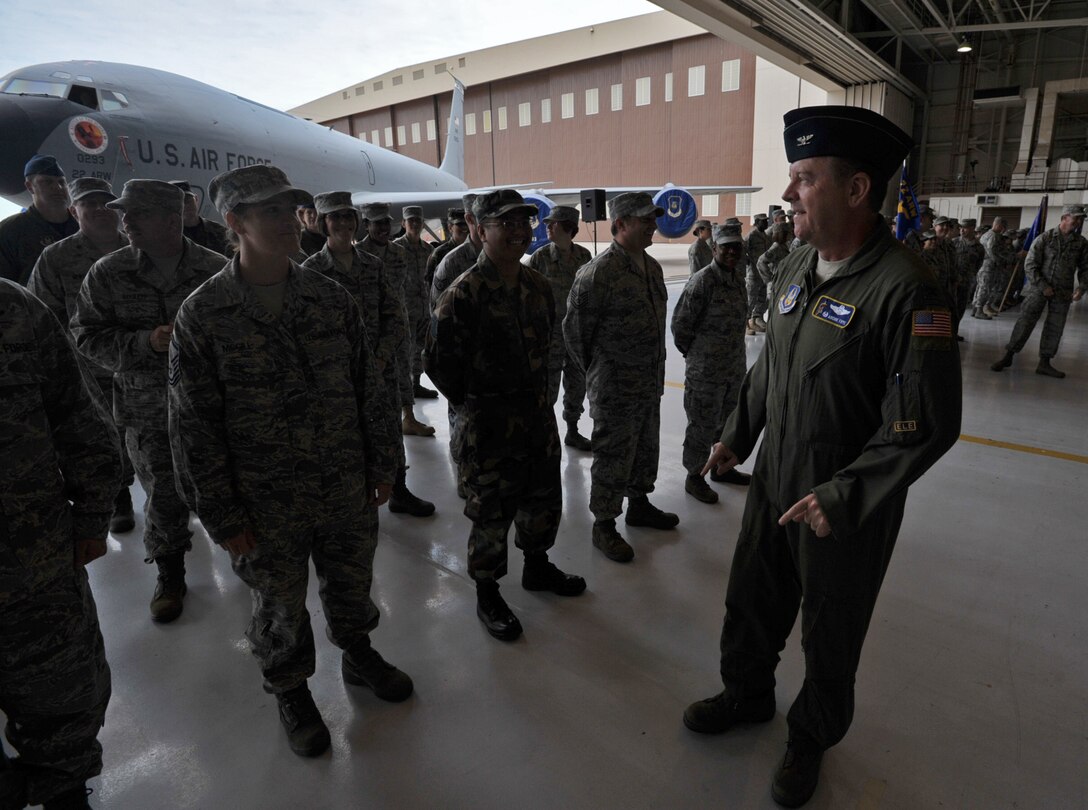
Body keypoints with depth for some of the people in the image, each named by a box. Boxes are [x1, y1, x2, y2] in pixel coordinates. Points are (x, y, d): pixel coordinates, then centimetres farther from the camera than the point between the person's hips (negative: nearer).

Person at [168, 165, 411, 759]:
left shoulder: (331, 299, -2)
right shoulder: (201, 316, -11)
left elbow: (369, 390, 4)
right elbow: (193, 428, -9)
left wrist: (382, 466, 6)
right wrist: (222, 517, -8)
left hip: (348, 489, 3)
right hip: (266, 505, -2)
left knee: (351, 583, 21)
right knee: (281, 606, 17)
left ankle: (358, 654, 49)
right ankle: (290, 690, 43)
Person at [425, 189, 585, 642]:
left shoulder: (538, 286, 5)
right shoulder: (464, 293, -17)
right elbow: (439, 362, -13)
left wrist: (536, 393, 14)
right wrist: (475, 402, -4)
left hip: (538, 412, 7)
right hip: (489, 421, -7)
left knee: (544, 499, 19)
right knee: (492, 510, 6)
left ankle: (537, 567, 44)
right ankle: (487, 595, 26)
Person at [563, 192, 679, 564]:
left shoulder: (651, 266, 8)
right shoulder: (599, 272, -19)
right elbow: (574, 327, -11)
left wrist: (655, 371, 17)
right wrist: (595, 371, 0)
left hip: (650, 383, 8)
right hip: (615, 389, -8)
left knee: (646, 449, 21)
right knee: (612, 458, 3)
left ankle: (639, 504, 41)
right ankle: (604, 526, 19)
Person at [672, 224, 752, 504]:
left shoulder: (738, 279, 7)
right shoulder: (702, 281, -18)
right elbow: (680, 324, -15)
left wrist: (734, 356, 14)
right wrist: (695, 354, -3)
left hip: (735, 368, 8)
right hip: (705, 372, -8)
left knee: (729, 421, 21)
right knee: (703, 426, 4)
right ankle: (694, 476, 20)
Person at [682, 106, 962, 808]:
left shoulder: (905, 289, -23)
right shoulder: (797, 267, 1)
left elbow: (926, 425, -22)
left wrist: (842, 498, -22)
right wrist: (739, 434, 14)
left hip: (846, 509, -6)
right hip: (774, 484, 7)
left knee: (830, 634, 16)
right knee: (752, 599, 22)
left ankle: (812, 737, 43)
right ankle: (748, 693, 50)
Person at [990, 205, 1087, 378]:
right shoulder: (1045, 238, -5)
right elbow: (1030, 266, -7)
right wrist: (1043, 286, -13)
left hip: (1063, 293, 3)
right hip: (1039, 288, -3)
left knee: (1054, 328, 6)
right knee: (1025, 322, -5)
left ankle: (1044, 363, 15)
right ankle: (1008, 356, 5)